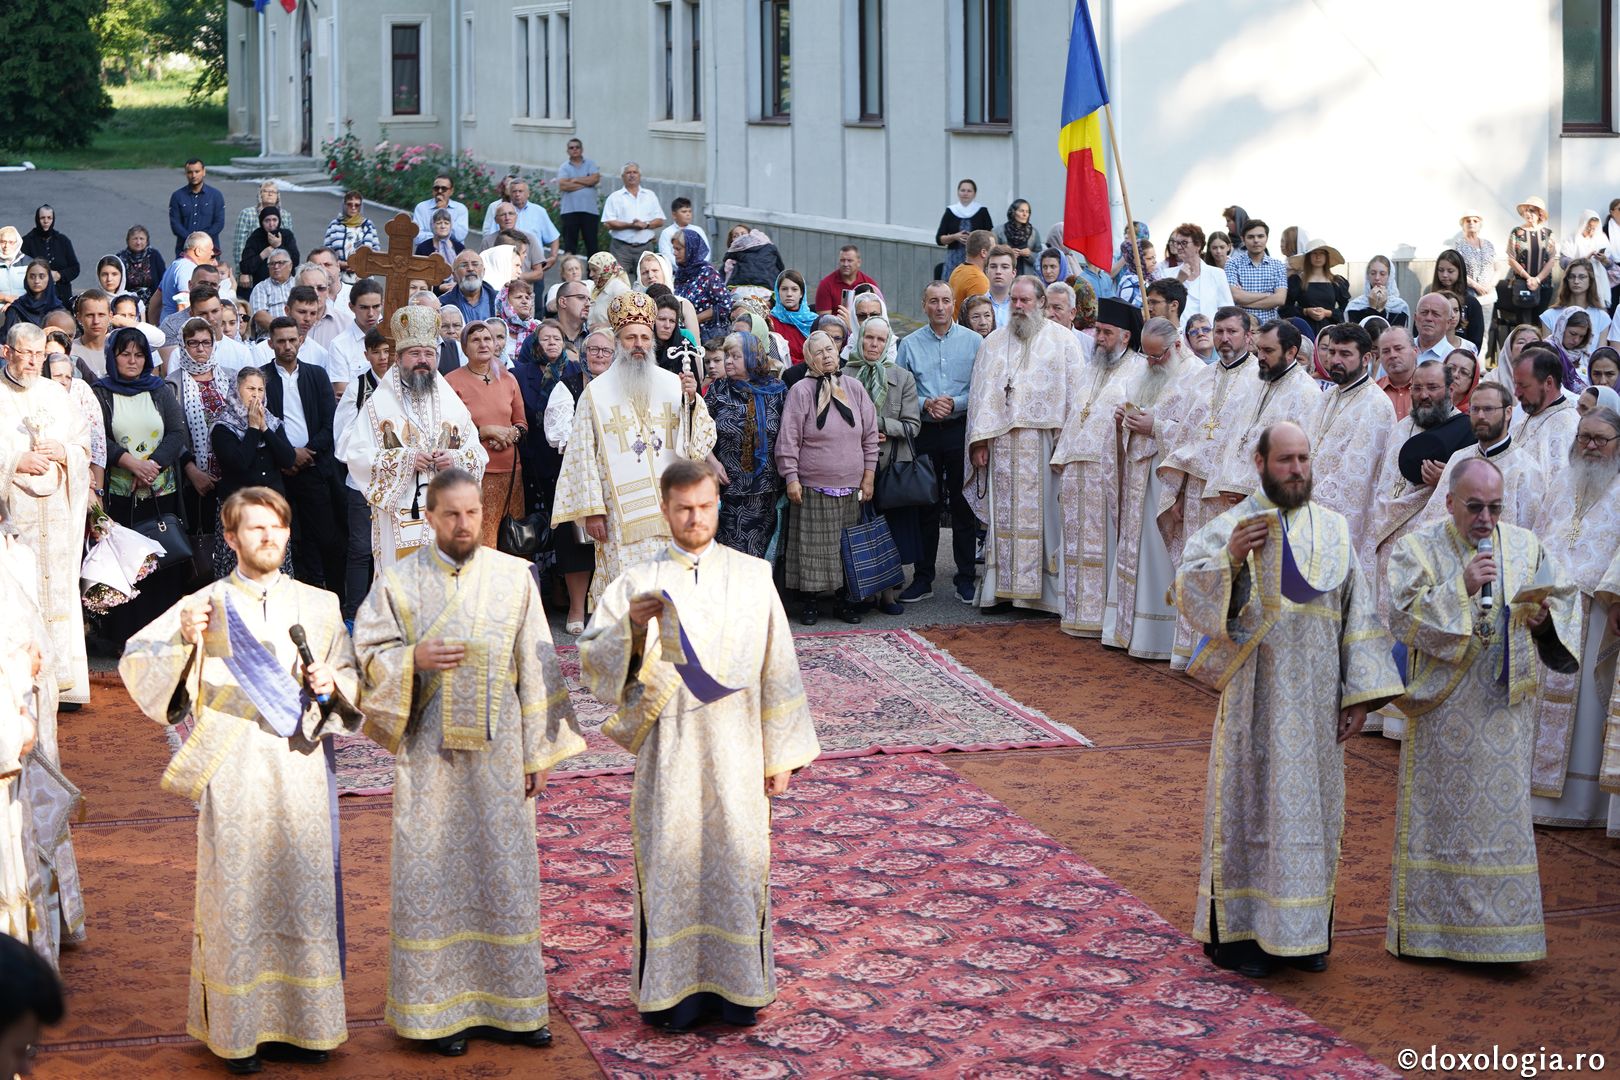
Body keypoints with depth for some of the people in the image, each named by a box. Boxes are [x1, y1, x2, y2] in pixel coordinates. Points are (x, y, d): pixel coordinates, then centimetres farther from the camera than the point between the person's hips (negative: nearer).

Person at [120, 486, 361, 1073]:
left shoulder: (319, 605, 10)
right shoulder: (205, 606, 2)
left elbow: (352, 675, 15)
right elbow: (135, 664, -2)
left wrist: (332, 686, -6)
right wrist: (183, 638, -19)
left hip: (301, 769, 2)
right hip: (234, 775, -2)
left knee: (305, 890, 5)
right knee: (238, 894, -1)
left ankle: (300, 1023, 15)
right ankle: (240, 1029, 7)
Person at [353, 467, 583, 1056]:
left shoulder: (514, 577, 2)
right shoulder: (398, 581, -1)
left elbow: (534, 666, 4)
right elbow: (368, 655, 1)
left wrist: (539, 751, 2)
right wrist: (415, 660, -20)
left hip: (500, 753, 1)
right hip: (428, 756, -1)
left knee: (507, 874, 6)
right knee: (431, 877, 2)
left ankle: (511, 1002, 17)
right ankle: (439, 1007, 11)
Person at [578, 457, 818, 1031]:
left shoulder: (752, 576, 5)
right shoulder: (637, 583, 1)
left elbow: (776, 667, 7)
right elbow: (593, 662, -7)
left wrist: (781, 751, 6)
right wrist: (631, 628, -27)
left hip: (735, 749, 1)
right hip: (668, 752, -1)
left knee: (737, 861, 4)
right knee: (670, 864, 2)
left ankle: (737, 986, 16)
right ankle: (674, 990, 12)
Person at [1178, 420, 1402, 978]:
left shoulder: (1333, 530, 7)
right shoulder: (1233, 526, -4)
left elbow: (1358, 613, 9)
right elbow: (1188, 590, -14)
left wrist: (1359, 694, 3)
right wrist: (1229, 558, -31)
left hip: (1318, 699, 4)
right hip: (1256, 699, -4)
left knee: (1312, 808, 9)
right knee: (1251, 806, 1)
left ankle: (1306, 932, 19)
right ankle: (1237, 931, 9)